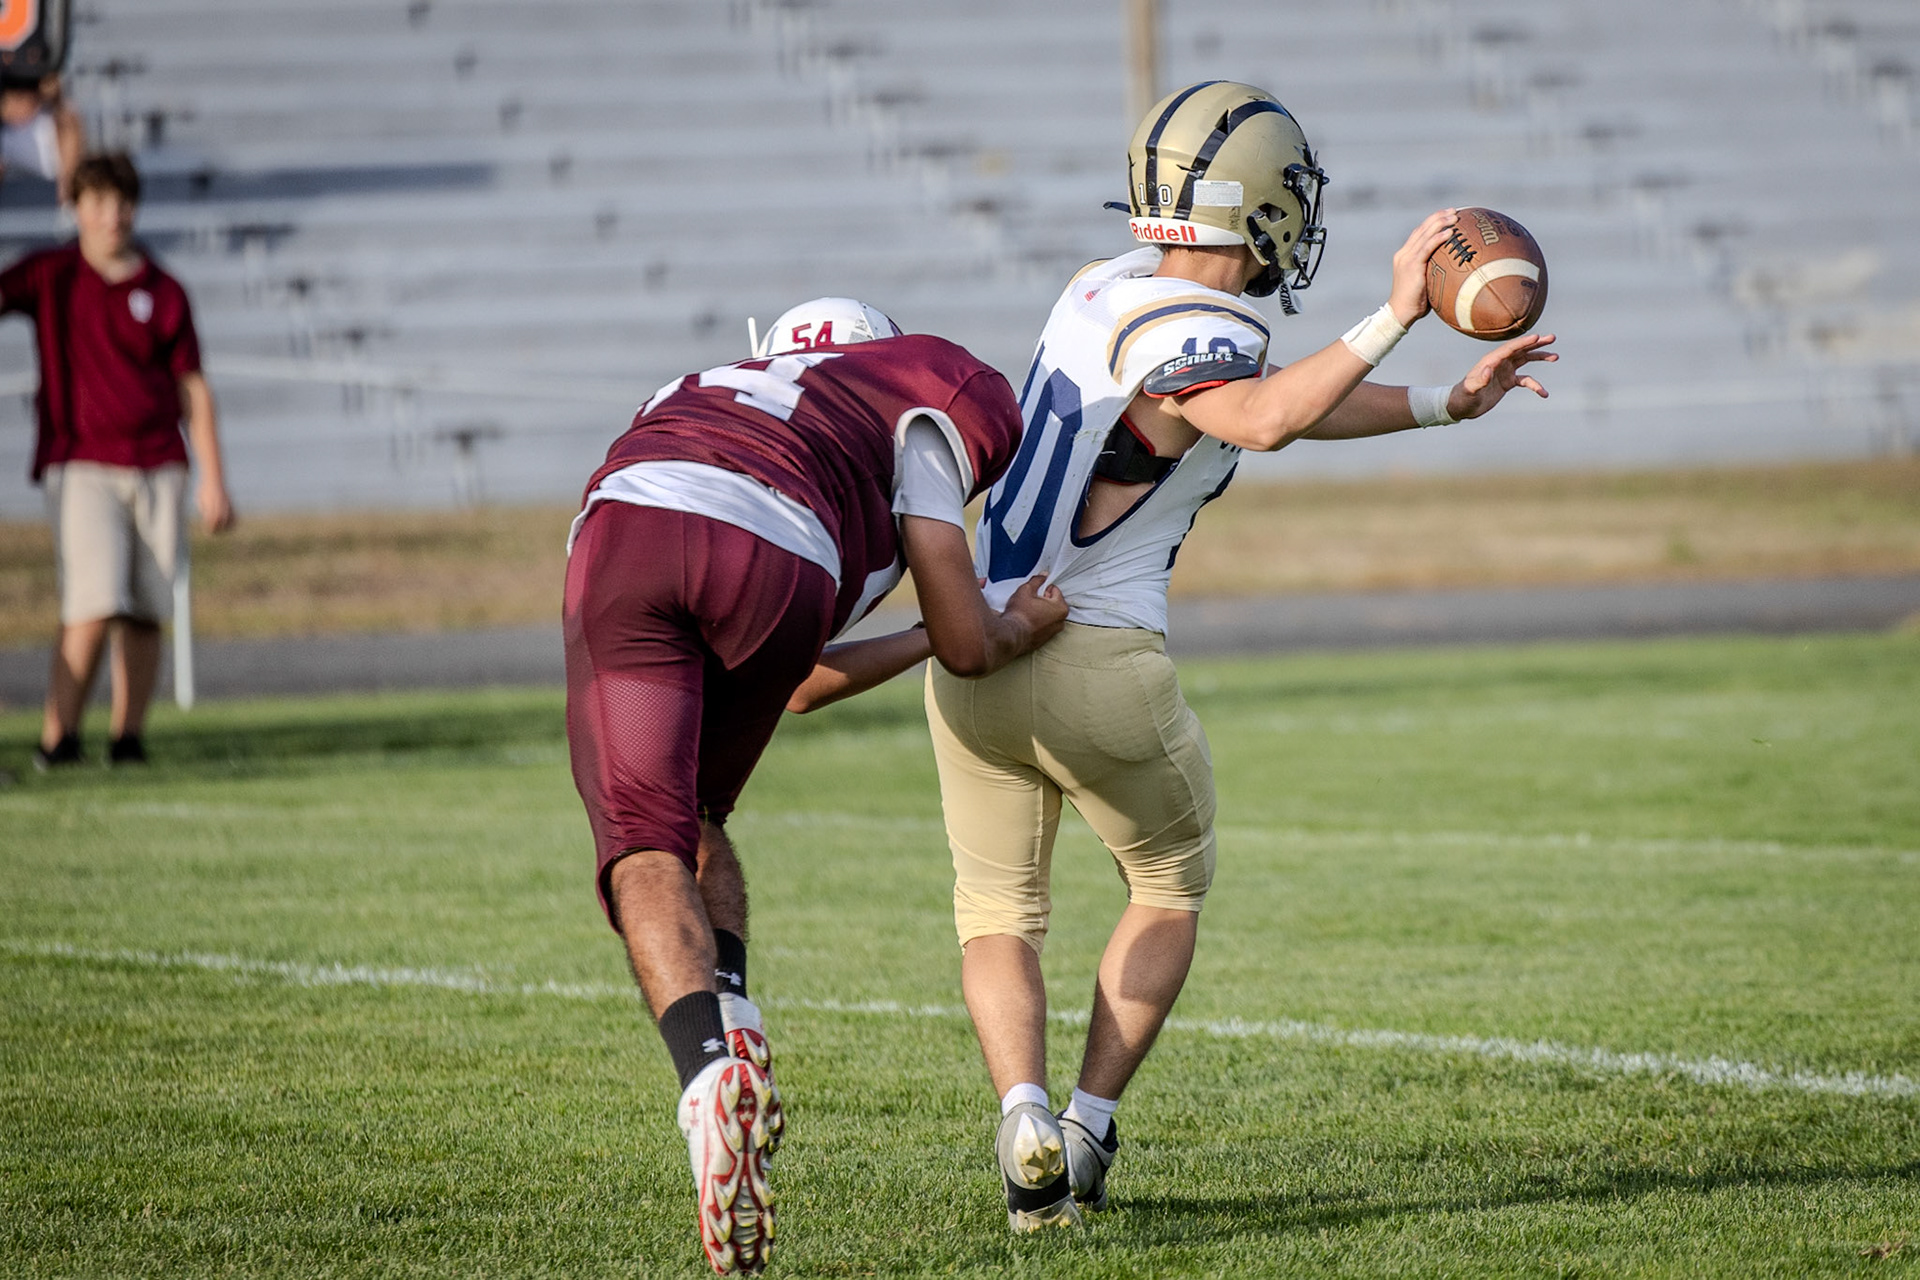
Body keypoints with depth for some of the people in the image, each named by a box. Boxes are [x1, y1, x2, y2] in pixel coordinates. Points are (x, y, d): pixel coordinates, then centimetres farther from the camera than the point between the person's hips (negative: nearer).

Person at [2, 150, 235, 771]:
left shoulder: (162, 291, 8)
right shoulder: (50, 276, 6)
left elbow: (193, 390, 10)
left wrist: (213, 480, 6)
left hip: (157, 468, 2)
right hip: (81, 465, -2)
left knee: (147, 613, 0)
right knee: (94, 604, -16)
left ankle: (128, 739, 10)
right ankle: (57, 737, -8)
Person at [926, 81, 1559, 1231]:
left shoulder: (1109, 288, 11)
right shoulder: (1186, 336, -14)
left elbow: (1268, 397, 21)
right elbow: (1264, 420, -38)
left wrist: (1448, 403, 22)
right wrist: (1393, 318, -36)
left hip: (977, 653, 6)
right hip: (1100, 665, -6)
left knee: (999, 914, 18)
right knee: (1171, 887, 20)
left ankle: (1026, 1116, -4)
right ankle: (1090, 1124, 10)